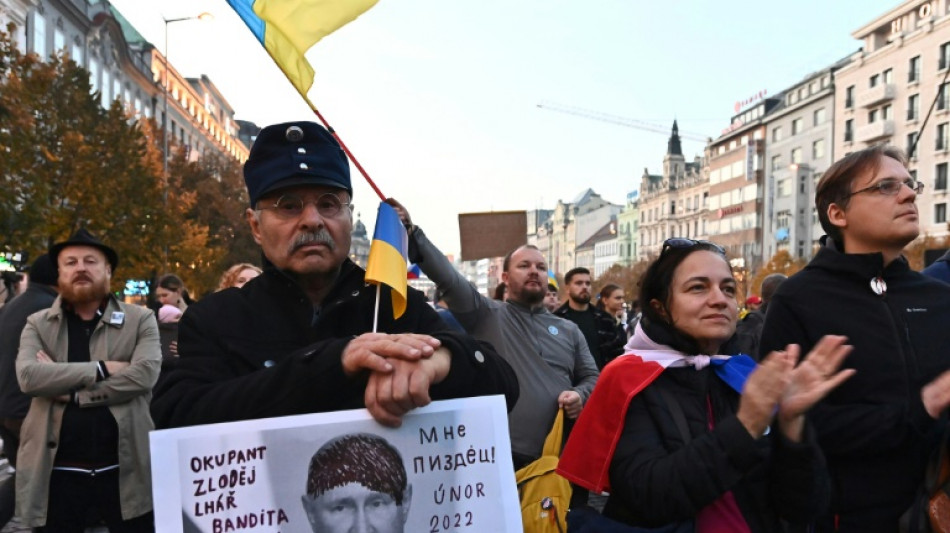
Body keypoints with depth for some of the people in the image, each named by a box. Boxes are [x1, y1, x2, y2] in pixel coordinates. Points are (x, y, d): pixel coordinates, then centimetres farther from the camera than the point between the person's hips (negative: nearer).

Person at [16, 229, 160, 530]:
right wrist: (101, 369, -17)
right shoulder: (37, 325, 7)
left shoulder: (140, 320, 2)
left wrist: (71, 392, -15)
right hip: (56, 471, 2)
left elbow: (145, 374, -14)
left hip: (124, 470, -1)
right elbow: (28, 376, -11)